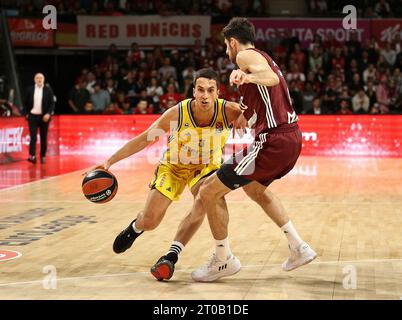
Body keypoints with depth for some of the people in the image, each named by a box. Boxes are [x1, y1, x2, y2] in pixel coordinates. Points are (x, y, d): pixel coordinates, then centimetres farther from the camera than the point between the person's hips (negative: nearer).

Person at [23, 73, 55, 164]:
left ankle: (43, 156, 13)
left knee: (43, 138, 5)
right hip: (32, 116, 0)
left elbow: (52, 103, -2)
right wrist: (26, 114, 2)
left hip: (44, 117, 0)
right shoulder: (30, 90, 5)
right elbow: (26, 103, 11)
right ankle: (32, 156, -17)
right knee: (33, 137, -10)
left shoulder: (48, 90, 1)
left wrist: (48, 114, -14)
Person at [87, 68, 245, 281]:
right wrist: (109, 162, -22)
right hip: (174, 165, 0)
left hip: (207, 166, 0)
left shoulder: (227, 111, -28)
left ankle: (172, 255, -17)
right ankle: (135, 228, 40)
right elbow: (143, 139, -20)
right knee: (149, 222, -1)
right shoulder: (177, 113, -29)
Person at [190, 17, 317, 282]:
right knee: (254, 188, 34)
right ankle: (299, 247, 29)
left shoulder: (245, 55, -5)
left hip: (273, 141, -10)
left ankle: (224, 260, 11)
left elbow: (272, 78, -25)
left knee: (209, 193, -2)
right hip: (292, 136, 10)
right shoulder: (263, 57, 24)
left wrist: (248, 76, -44)